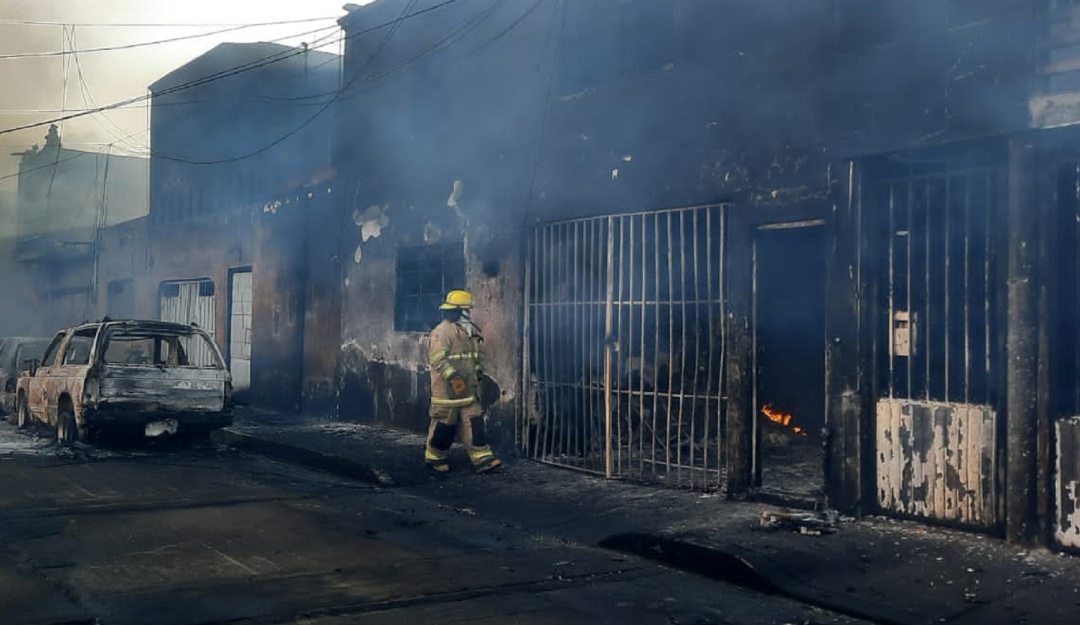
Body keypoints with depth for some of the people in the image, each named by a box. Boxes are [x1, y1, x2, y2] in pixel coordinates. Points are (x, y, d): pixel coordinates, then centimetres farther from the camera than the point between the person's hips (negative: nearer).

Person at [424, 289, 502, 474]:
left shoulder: (469, 332, 14)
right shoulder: (441, 332, -14)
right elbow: (438, 359, -22)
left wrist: (478, 372, 20)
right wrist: (453, 378, -28)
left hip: (469, 389, 8)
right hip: (447, 389, -8)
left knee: (474, 423, 2)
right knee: (444, 424, 2)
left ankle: (482, 458, 1)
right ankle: (435, 457, 19)